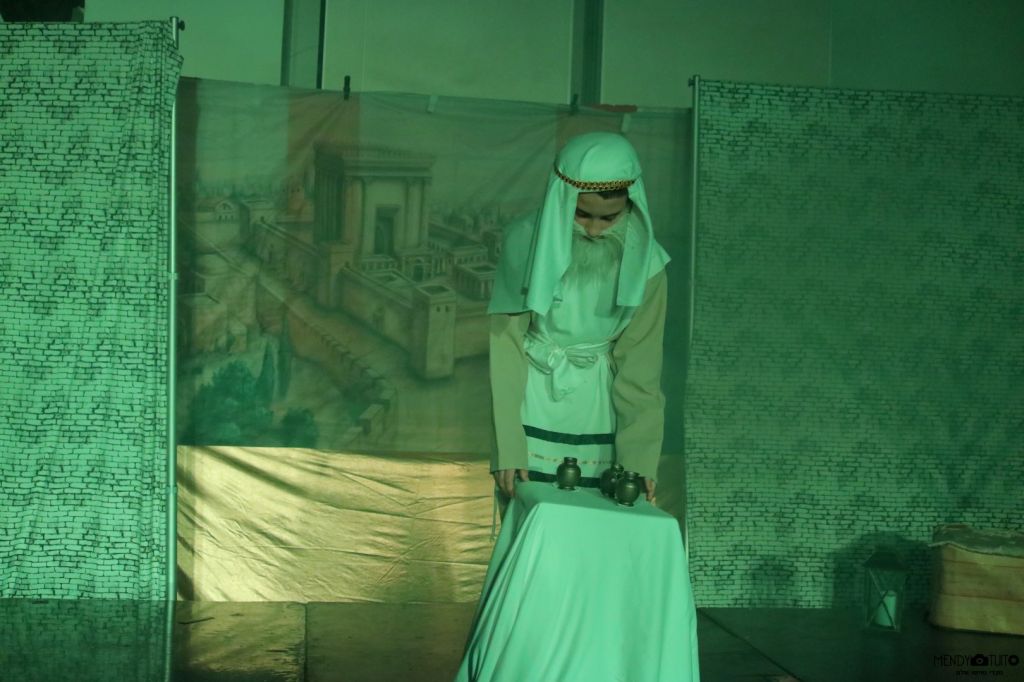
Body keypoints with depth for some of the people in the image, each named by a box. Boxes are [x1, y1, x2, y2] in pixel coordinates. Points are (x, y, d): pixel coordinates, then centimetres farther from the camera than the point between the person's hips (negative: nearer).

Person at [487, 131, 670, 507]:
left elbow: (639, 363, -5)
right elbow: (506, 347, -10)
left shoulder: (644, 261, -9)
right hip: (533, 408, -1)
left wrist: (639, 458, -12)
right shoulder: (526, 241, -14)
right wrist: (508, 448, -15)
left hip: (599, 415, 2)